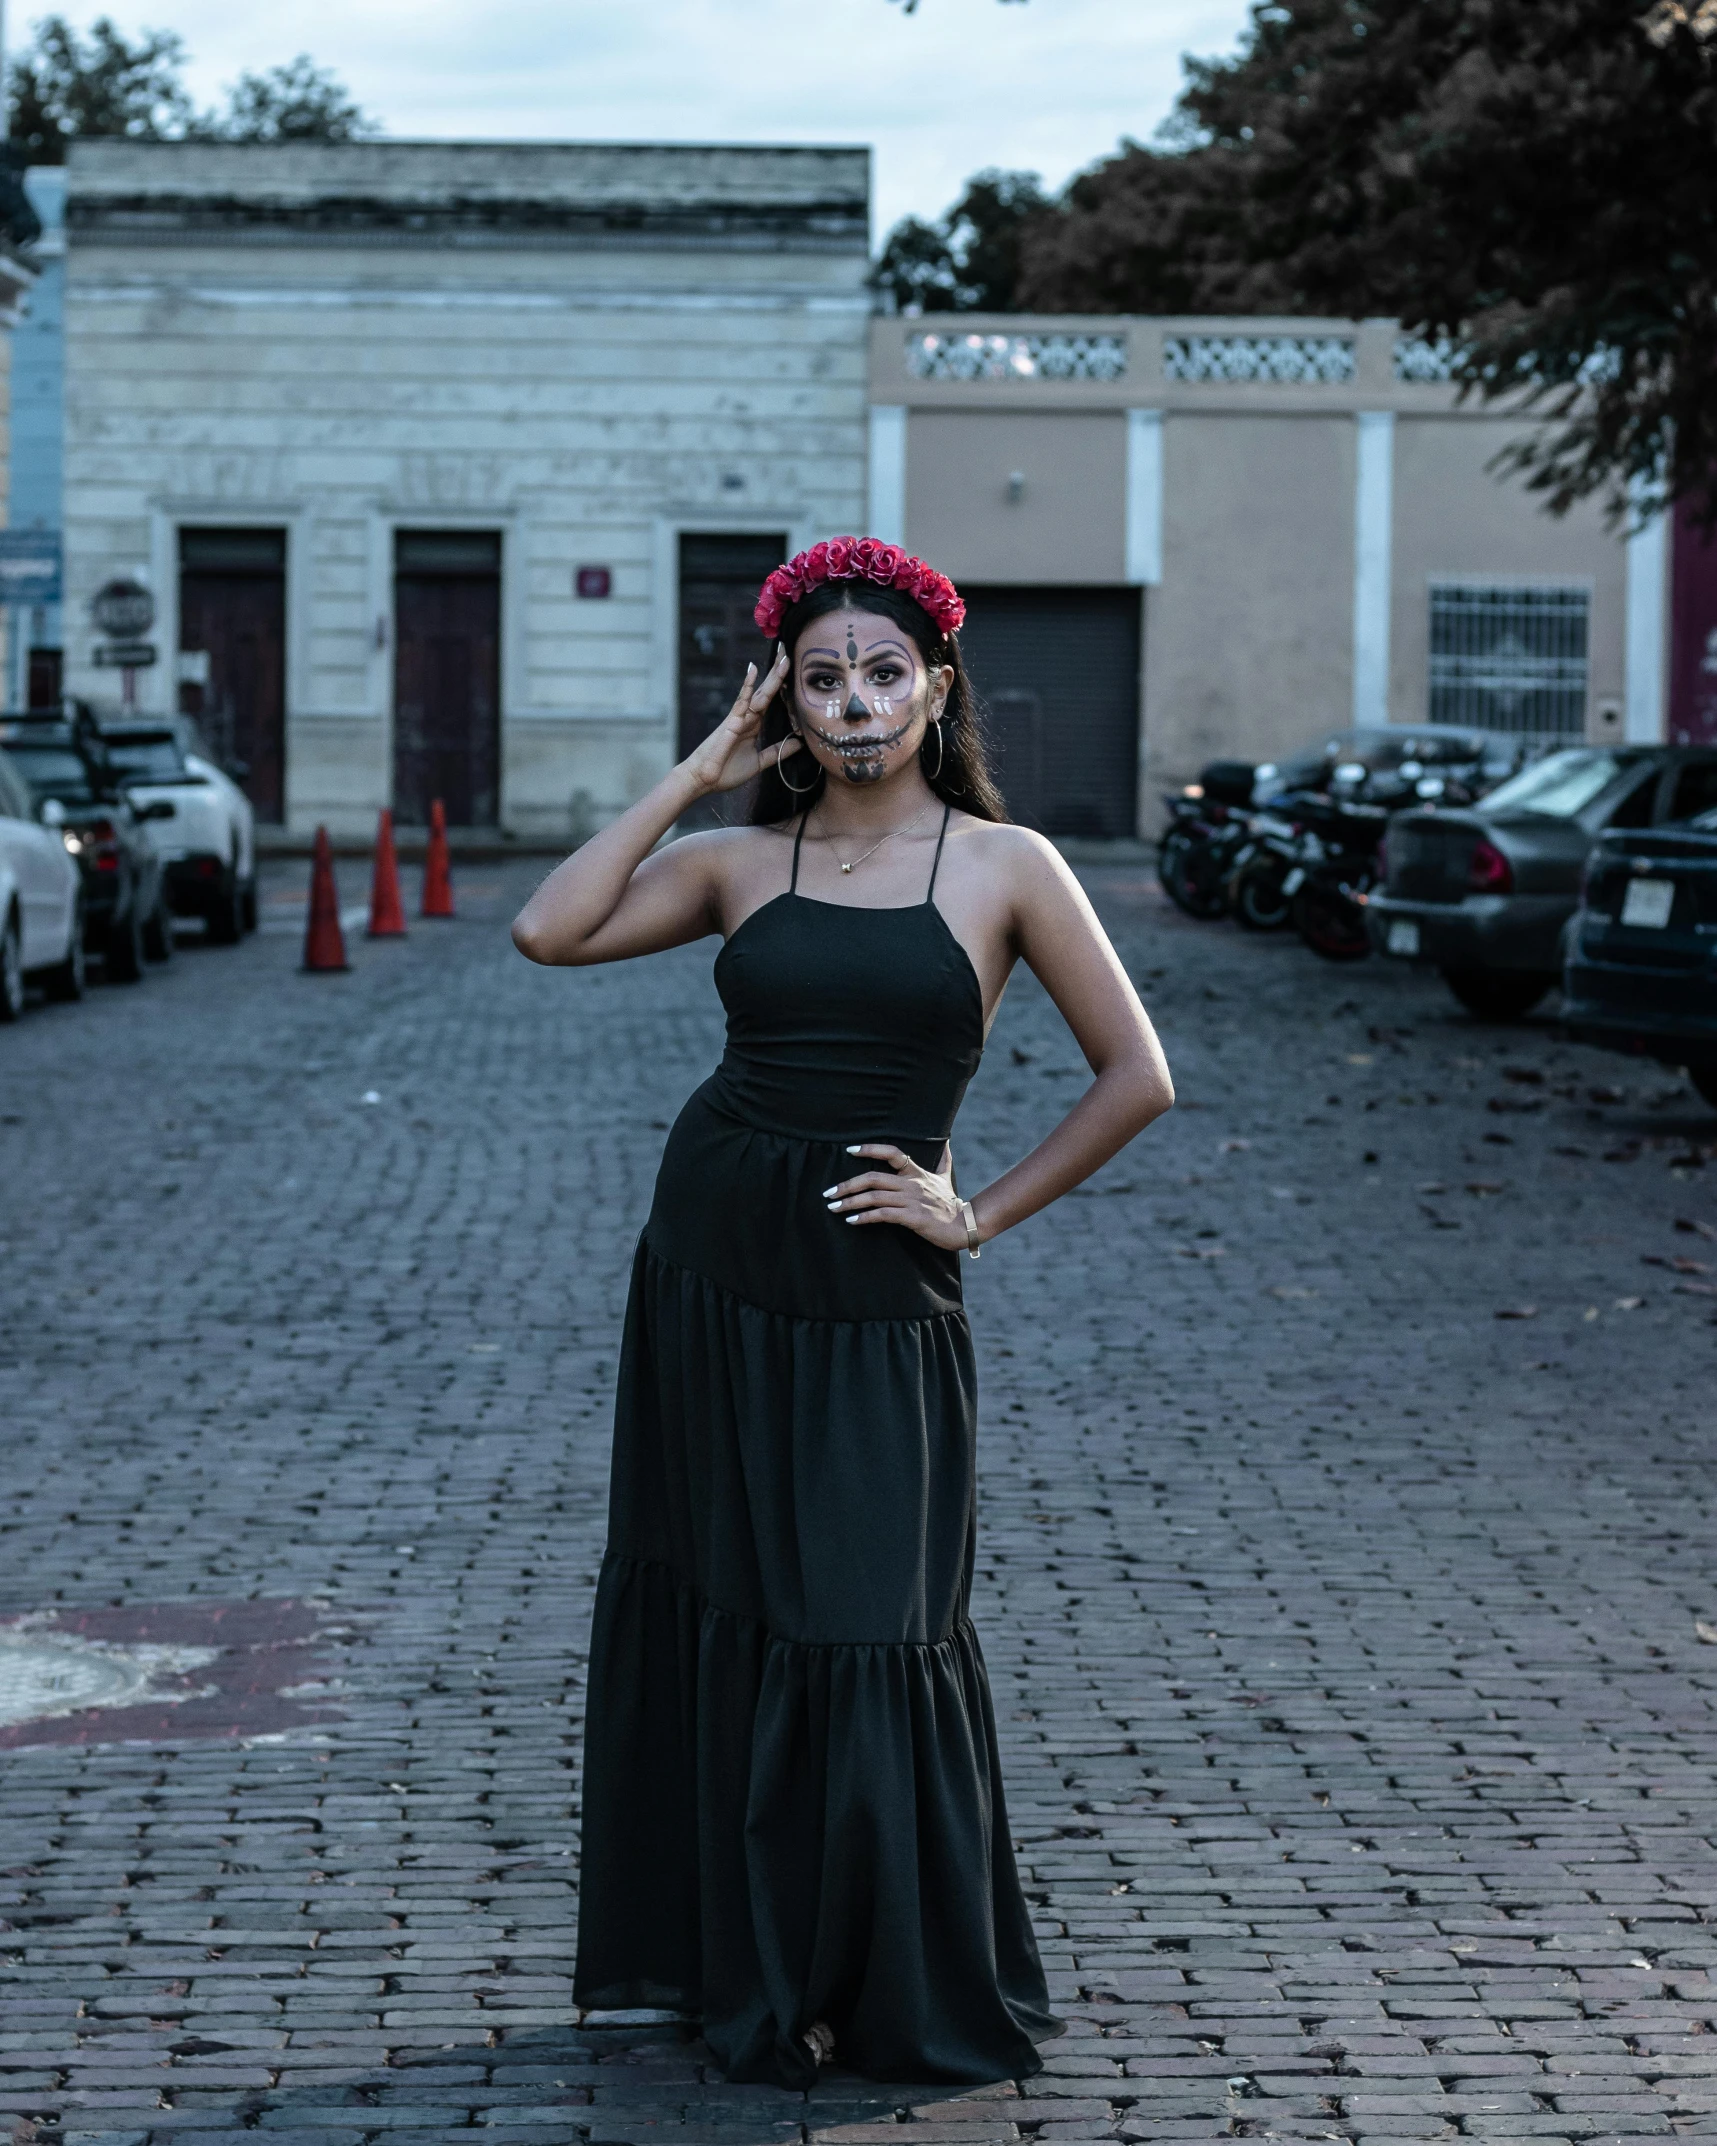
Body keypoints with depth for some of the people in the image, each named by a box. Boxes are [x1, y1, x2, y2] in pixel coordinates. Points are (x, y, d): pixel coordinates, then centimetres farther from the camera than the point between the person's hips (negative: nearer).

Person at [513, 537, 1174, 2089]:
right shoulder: (742, 862, 5)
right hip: (714, 1265, 3)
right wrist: (699, 776, -3)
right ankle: (744, 1964, 23)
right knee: (712, 1607, 8)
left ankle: (920, 1999, 14)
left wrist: (979, 1214, -4)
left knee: (865, 1635, -1)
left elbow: (1136, 1077, -2)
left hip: (877, 1299, -3)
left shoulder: (1002, 865, -2)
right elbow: (554, 931, -9)